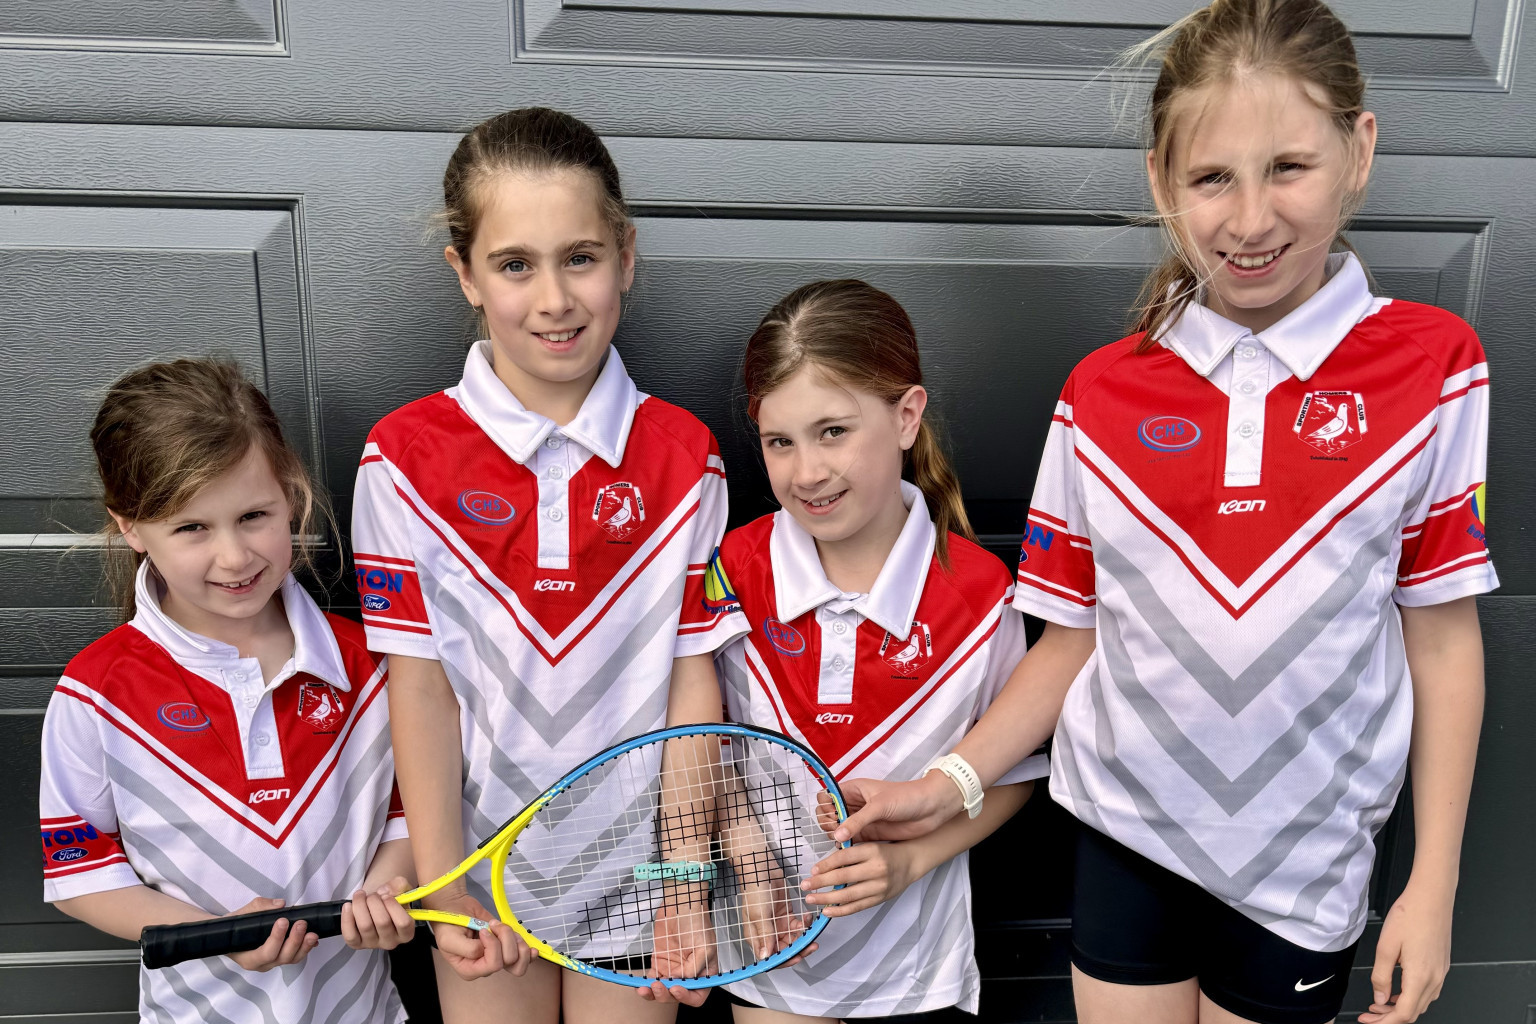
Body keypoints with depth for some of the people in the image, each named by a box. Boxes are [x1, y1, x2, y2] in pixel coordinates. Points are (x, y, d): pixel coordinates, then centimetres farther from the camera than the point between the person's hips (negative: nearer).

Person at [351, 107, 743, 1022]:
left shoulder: (684, 457, -9)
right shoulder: (406, 458, -10)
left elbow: (693, 674, -7)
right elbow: (420, 681, -8)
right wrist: (440, 885, -12)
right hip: (484, 866, 0)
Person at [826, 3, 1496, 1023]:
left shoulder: (1432, 366, -9)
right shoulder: (1100, 395, -5)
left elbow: (1443, 636, -4)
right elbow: (1075, 639, 1)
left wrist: (1434, 881, -3)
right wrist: (946, 787, -7)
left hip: (1305, 859, -1)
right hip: (1126, 833, 1)